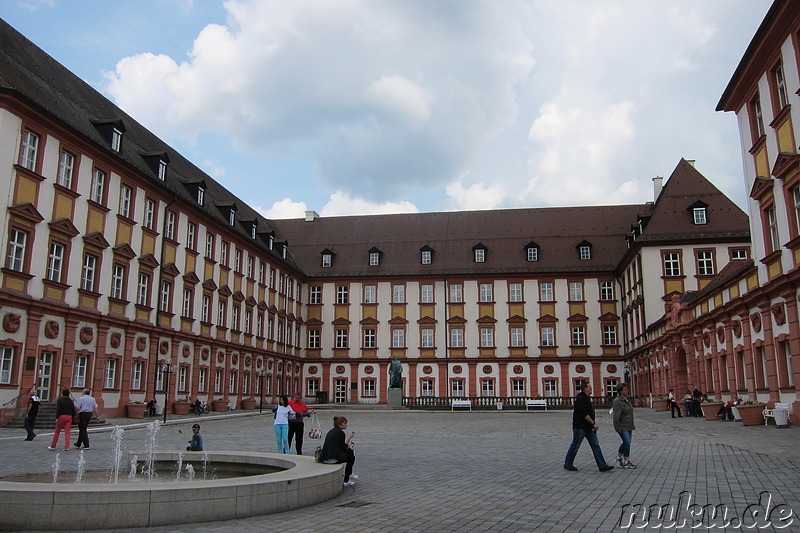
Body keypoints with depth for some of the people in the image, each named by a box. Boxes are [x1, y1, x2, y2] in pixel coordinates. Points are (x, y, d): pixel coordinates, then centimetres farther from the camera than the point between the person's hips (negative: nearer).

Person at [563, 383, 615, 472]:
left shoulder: (587, 398, 14)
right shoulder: (580, 399, -18)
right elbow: (584, 414, -23)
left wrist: (594, 422, 12)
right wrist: (593, 423, -20)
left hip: (589, 427, 10)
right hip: (580, 427, -10)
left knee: (596, 445, 5)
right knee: (575, 446, 1)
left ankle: (602, 466, 5)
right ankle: (567, 464, 14)